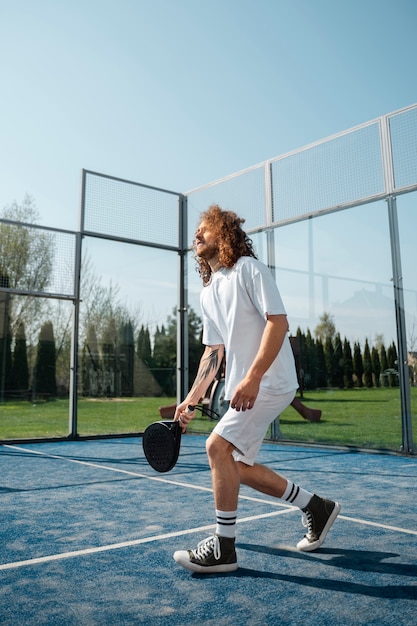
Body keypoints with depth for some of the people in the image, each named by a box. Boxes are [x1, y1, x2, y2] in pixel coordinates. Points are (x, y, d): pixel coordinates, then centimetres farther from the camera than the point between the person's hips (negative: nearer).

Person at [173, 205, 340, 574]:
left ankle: (223, 548, -2)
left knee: (218, 447, -17)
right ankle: (317, 507, 26)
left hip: (269, 383, -9)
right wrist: (191, 400, 10)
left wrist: (252, 378, -27)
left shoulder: (249, 268, -9)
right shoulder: (208, 293, 14)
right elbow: (214, 351, 16)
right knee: (239, 466, 8)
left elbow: (278, 322, -19)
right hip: (241, 389, 9)